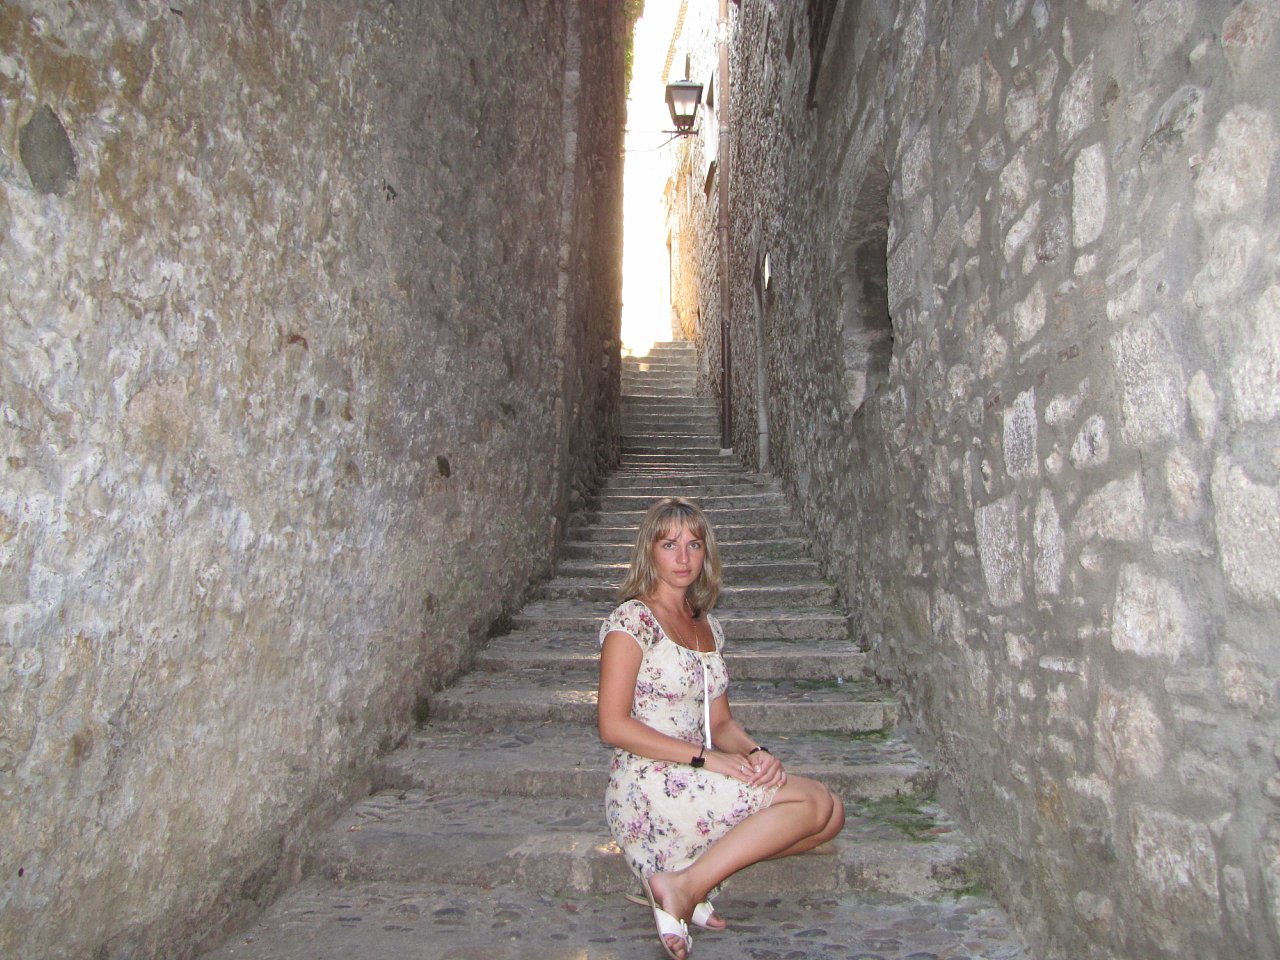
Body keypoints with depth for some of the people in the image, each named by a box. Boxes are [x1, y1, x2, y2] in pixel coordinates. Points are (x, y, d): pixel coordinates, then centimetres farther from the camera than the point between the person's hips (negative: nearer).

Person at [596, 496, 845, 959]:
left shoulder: (707, 625, 14)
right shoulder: (632, 619, -9)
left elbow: (720, 721, 14)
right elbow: (613, 726, -15)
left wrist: (754, 752, -8)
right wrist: (705, 757, -19)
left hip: (697, 783, 8)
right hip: (650, 789, -8)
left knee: (831, 815, -5)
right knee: (813, 801, -14)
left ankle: (693, 873, -6)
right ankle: (685, 887, -11)